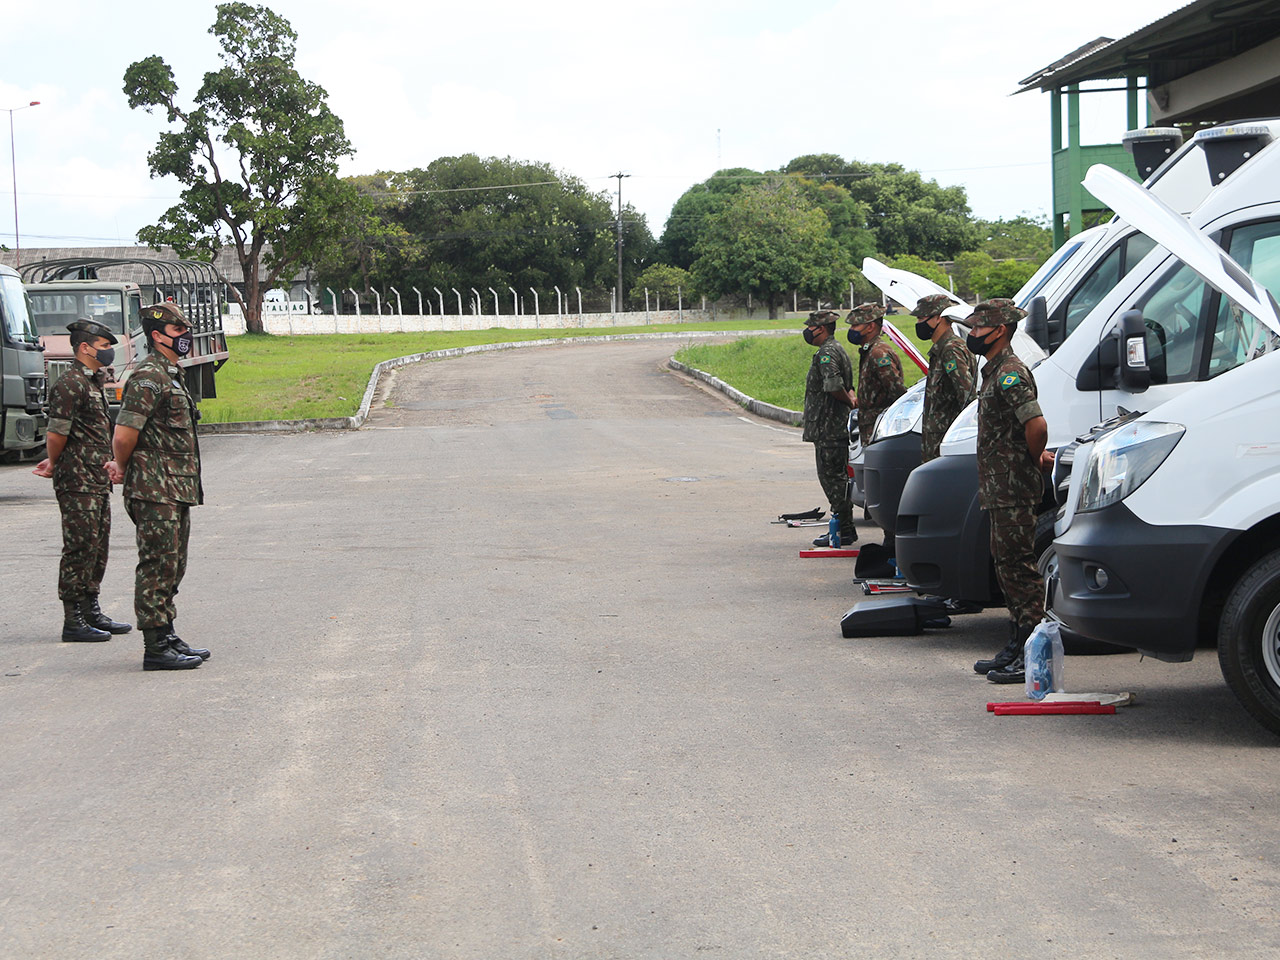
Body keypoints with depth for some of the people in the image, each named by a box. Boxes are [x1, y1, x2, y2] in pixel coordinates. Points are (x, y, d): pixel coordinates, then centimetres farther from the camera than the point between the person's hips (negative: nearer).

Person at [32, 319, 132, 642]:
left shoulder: (95, 382, 17)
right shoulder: (70, 385, -15)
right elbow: (56, 435, -17)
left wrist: (54, 463, 16)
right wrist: (54, 465, 0)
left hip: (99, 480, 9)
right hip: (78, 482, -9)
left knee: (98, 546, 13)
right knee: (80, 547, -6)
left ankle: (91, 612, 21)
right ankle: (73, 621, -2)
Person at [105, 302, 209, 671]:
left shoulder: (170, 375, 18)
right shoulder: (148, 377, -14)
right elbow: (124, 434, -19)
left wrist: (121, 466, 17)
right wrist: (124, 468, -3)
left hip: (177, 489, 10)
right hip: (155, 489, -10)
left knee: (172, 566, 14)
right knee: (158, 565, -7)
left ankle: (167, 637, 22)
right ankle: (156, 647, -5)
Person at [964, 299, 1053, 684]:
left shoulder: (1010, 373, -16)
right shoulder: (994, 371, 17)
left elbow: (1037, 425, -27)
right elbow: (1032, 428, 26)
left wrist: (1034, 462, -12)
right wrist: (1038, 458, 15)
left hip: (1014, 491, -11)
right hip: (1000, 491, 11)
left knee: (1019, 566, -9)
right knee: (1007, 565, 14)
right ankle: (1016, 648, 20)